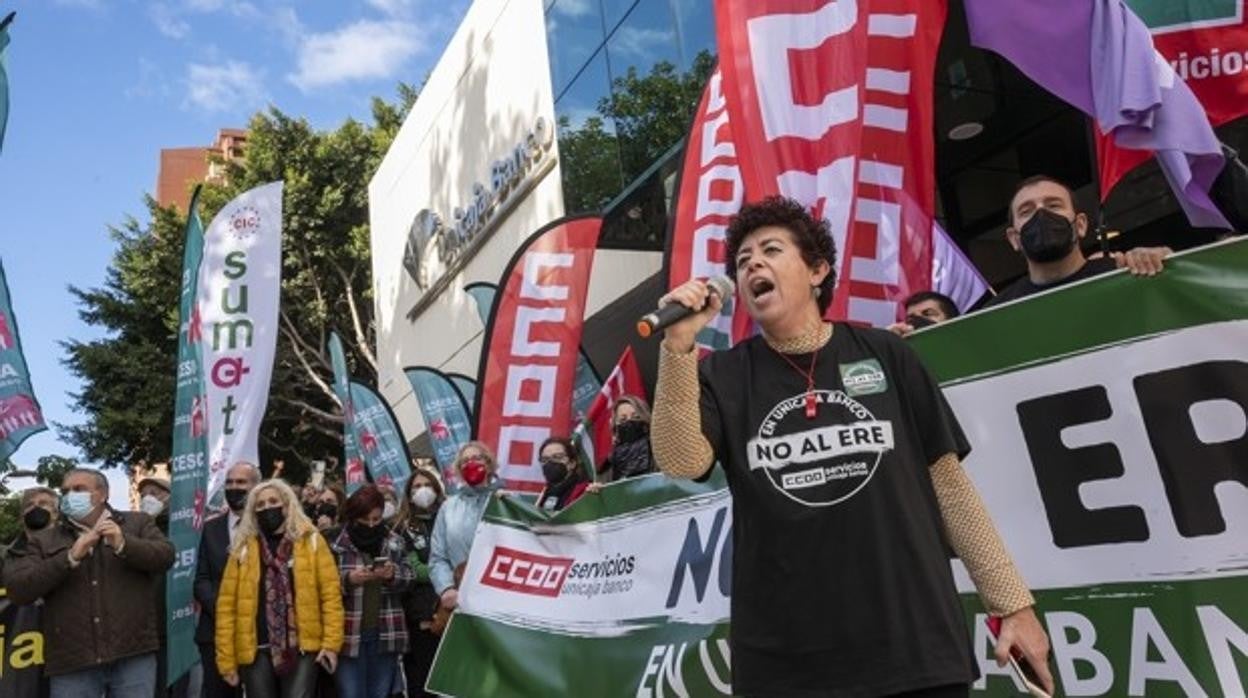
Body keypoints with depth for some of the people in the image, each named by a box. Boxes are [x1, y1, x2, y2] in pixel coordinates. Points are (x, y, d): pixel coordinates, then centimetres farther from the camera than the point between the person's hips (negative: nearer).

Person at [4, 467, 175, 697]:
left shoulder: (137, 522, 9)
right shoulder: (44, 540, 11)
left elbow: (165, 556, -4)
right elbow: (17, 589, -1)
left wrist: (123, 545, -19)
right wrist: (71, 557, -13)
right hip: (72, 663, 1)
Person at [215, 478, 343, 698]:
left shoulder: (311, 541, 3)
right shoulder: (243, 548, 7)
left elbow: (330, 593, -1)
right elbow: (227, 604, 5)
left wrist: (331, 642, -10)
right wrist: (226, 658, 0)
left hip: (302, 646, -2)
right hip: (256, 650, 2)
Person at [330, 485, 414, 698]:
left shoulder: (394, 541, 4)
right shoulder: (337, 543, -4)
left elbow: (409, 578, 5)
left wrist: (393, 574, -15)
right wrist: (348, 579, -20)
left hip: (385, 633, 3)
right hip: (350, 633, -2)